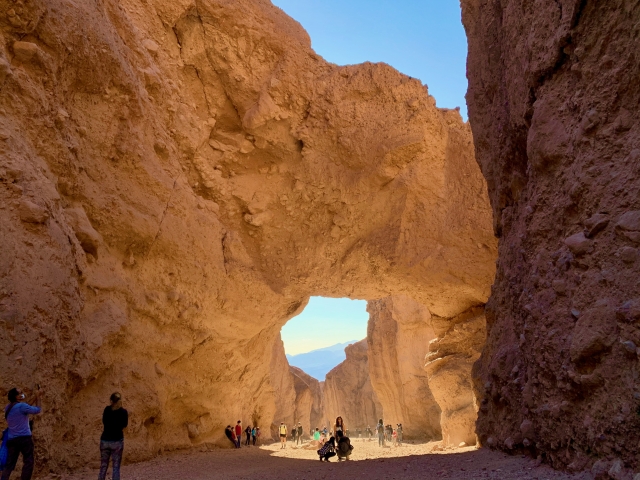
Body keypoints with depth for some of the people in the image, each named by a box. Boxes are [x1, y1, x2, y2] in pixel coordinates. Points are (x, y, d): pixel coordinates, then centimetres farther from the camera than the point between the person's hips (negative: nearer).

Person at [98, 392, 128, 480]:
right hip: (117, 441, -3)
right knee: (116, 467, 1)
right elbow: (124, 426, 0)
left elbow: (104, 422, 14)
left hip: (105, 440, 4)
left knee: (103, 466, 12)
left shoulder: (107, 409, 0)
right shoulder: (123, 412, -10)